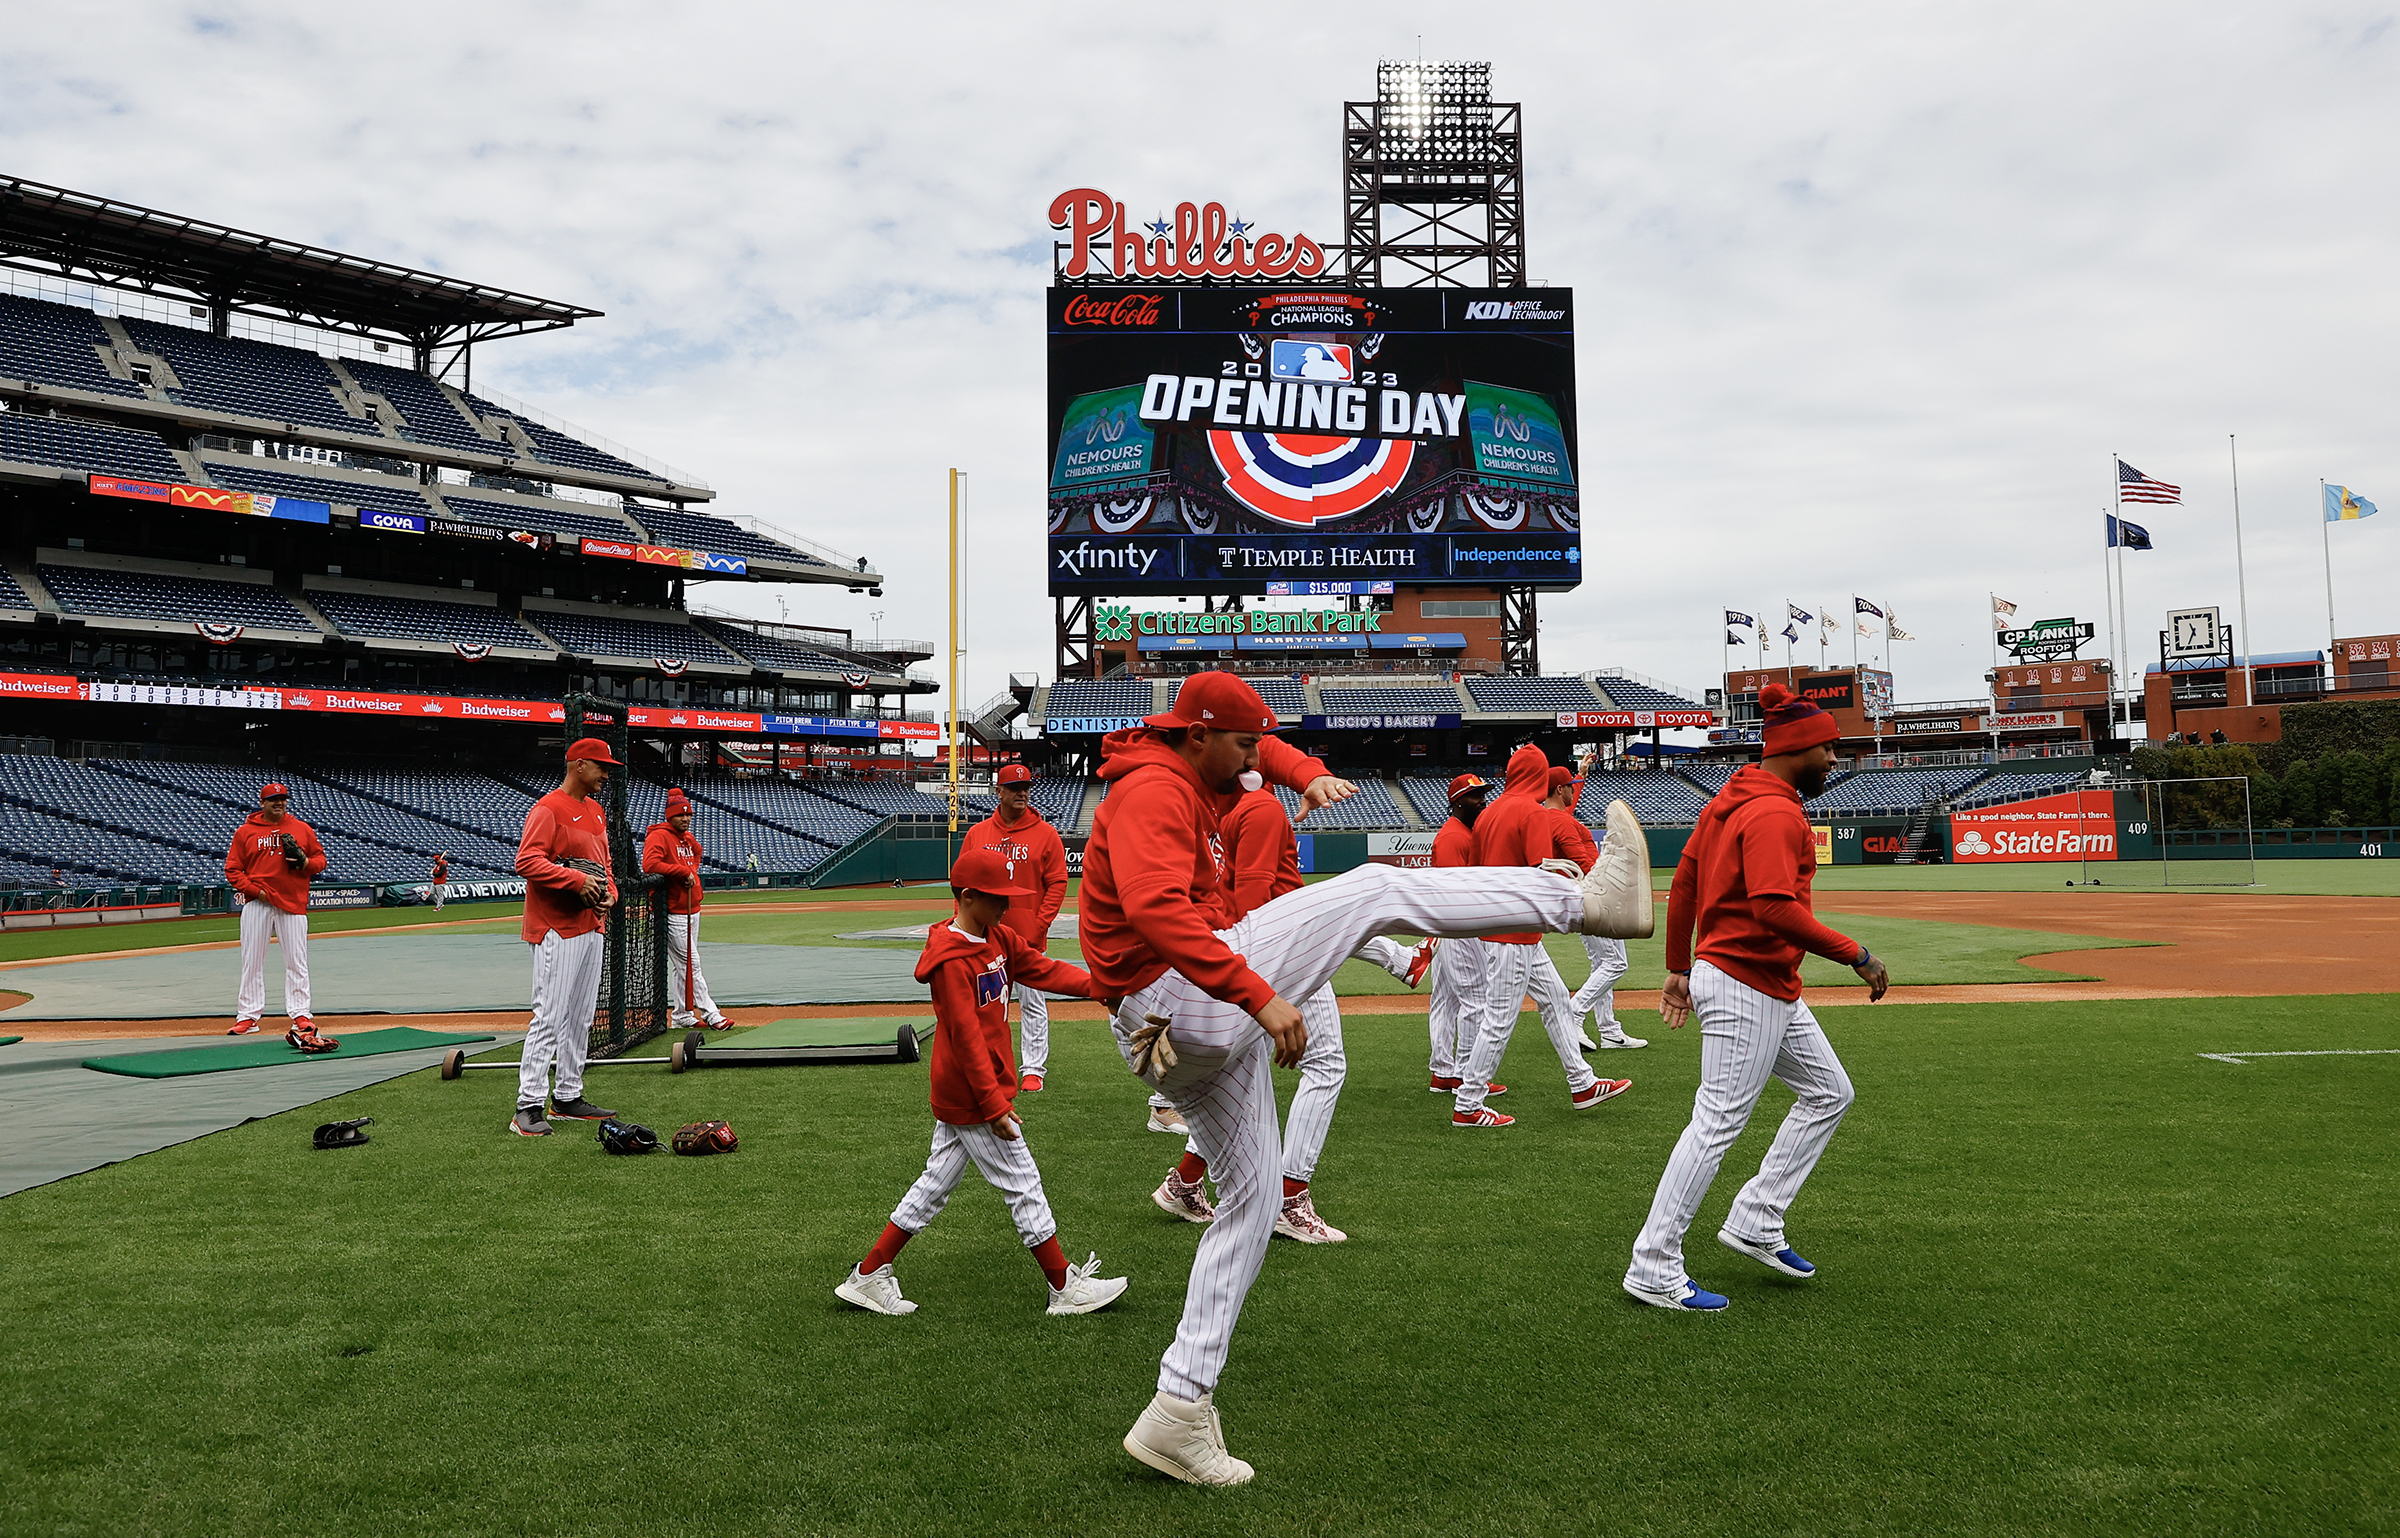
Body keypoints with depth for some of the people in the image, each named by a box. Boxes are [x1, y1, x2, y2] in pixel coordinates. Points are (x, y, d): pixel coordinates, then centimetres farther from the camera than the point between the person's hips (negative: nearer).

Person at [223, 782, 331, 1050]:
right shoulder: (245, 831, 4)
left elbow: (320, 859, 13)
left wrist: (305, 862, -9)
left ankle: (300, 1014, 5)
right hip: (257, 904, 0)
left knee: (296, 961, 0)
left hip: (293, 903, 0)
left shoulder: (302, 829, 8)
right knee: (252, 962, 2)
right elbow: (232, 870, 3)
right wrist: (255, 891, -10)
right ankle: (248, 1017, 8)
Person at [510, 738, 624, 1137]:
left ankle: (568, 1097, 22)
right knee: (550, 1017, -11)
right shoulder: (548, 809, -11)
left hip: (591, 927, 9)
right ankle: (528, 1107, -8)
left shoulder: (596, 811, 17)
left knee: (580, 1018, 13)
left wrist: (609, 890, 6)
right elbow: (527, 862, -21)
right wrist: (578, 880, -25)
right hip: (557, 929, -9)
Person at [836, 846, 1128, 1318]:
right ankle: (1066, 1288, 12)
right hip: (971, 1097, -10)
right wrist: (995, 1105, -23)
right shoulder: (952, 960, -21)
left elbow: (1045, 969, 7)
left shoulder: (999, 939, 8)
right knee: (1023, 1187, 1)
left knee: (934, 1186, 15)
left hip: (957, 1097, 10)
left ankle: (868, 1276, 22)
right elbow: (967, 1037, -23)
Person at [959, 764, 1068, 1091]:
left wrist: (1039, 925, -10)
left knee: (1032, 1004, 2)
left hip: (1029, 936, -3)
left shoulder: (1045, 834, -1)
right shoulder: (976, 834, 6)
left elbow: (1057, 883, -2)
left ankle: (1032, 1069, 10)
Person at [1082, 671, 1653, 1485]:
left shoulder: (1193, 775, 16)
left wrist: (1309, 775, 10)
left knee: (1252, 1200, 15)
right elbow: (1156, 909, -31)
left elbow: (1260, 750, 34)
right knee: (1372, 889, -10)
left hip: (1178, 1039, 11)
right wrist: (1260, 995, -37)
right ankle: (1587, 899, -8)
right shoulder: (1152, 789, -14)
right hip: (1178, 999, -11)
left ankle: (1180, 1406, 14)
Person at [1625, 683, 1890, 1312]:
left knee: (1829, 1093, 18)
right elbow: (1775, 907, -29)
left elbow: (1682, 885, 15)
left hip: (1772, 990, 11)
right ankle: (1653, 1268, 1)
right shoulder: (1774, 812, -18)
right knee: (1718, 1123, -6)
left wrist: (1678, 968, 19)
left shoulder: (1730, 800, 13)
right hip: (1747, 985, -11)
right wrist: (1856, 954, -22)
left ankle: (1755, 1223, 20)